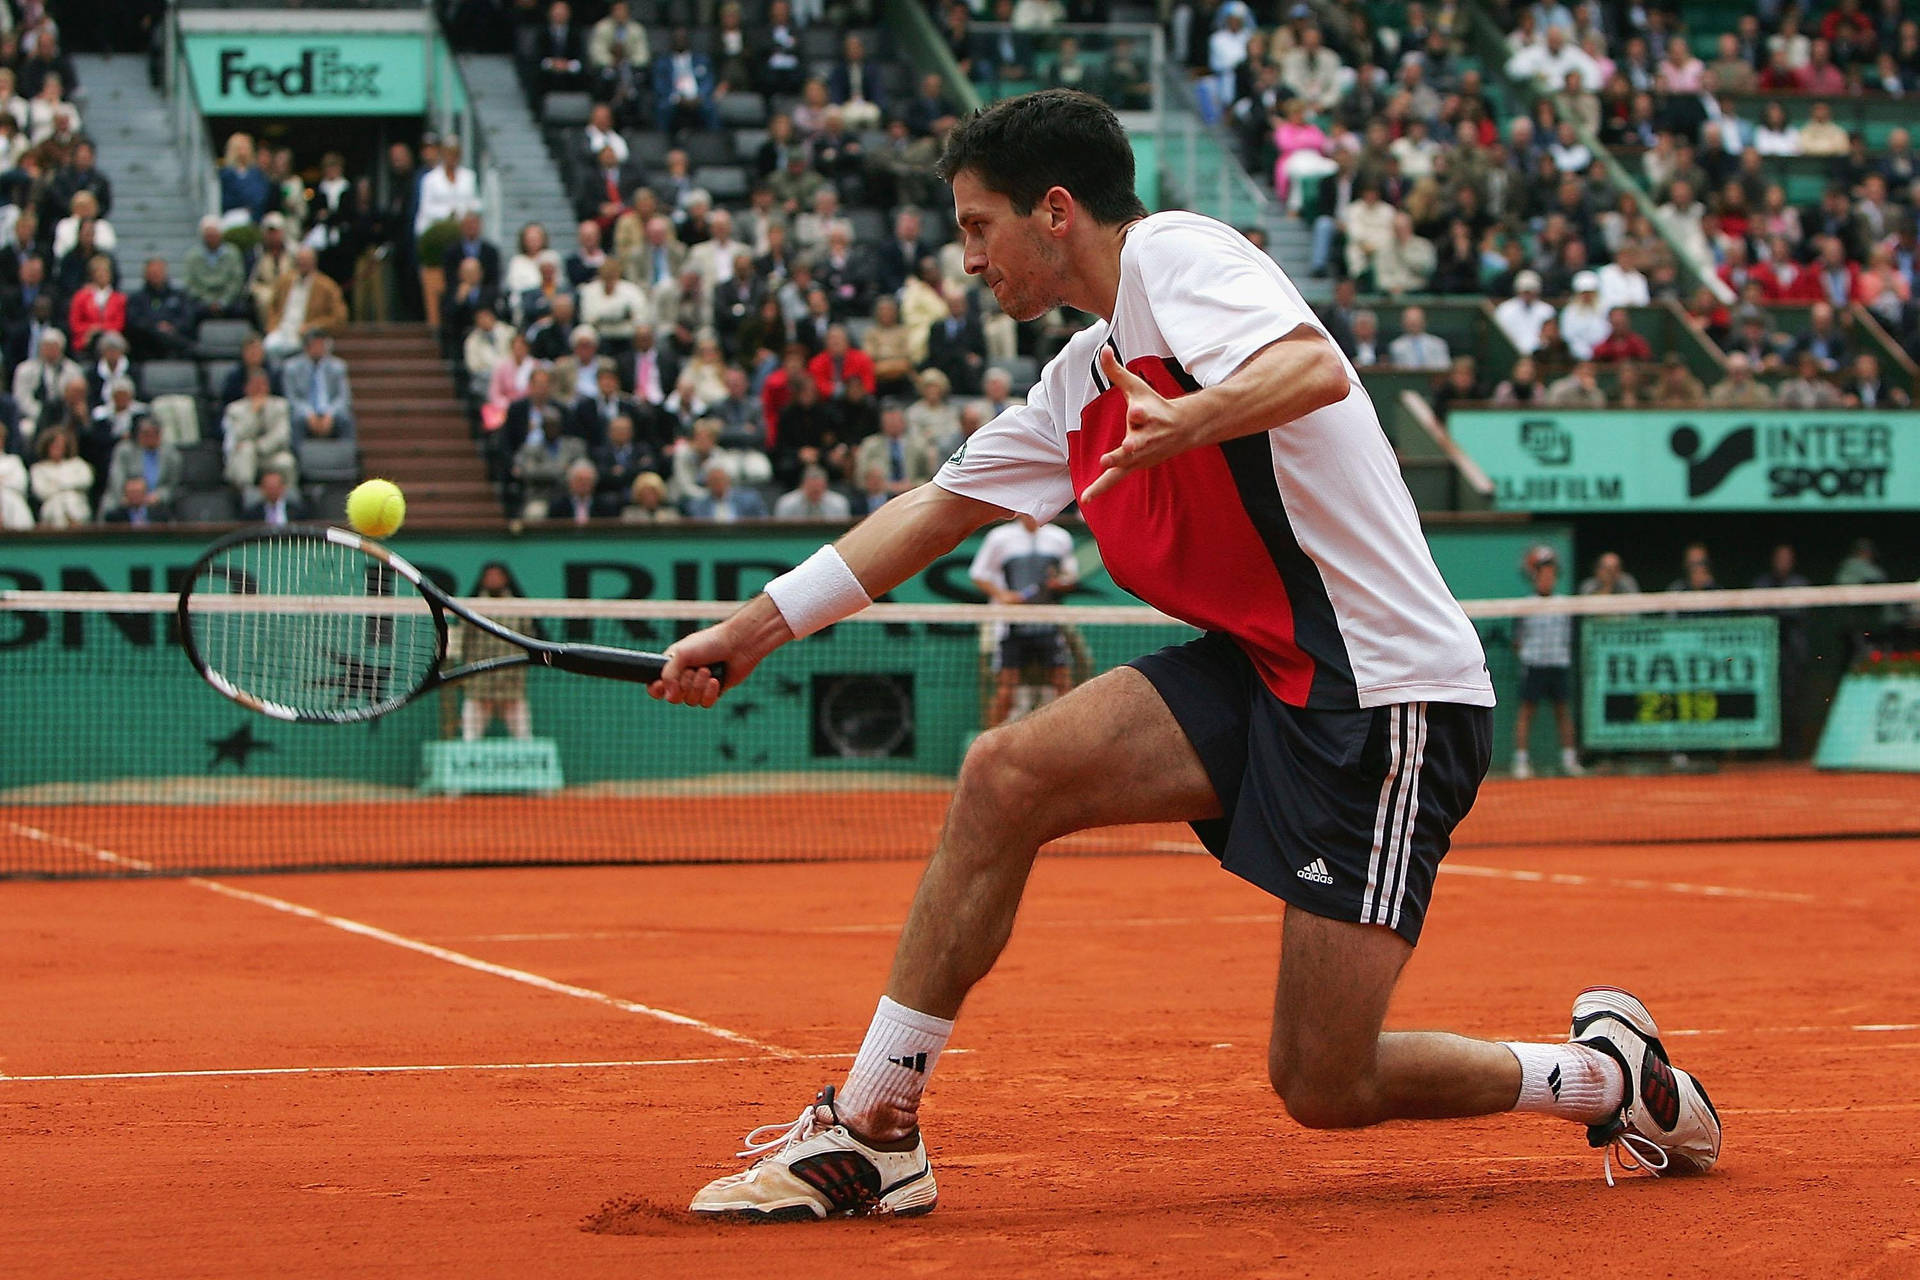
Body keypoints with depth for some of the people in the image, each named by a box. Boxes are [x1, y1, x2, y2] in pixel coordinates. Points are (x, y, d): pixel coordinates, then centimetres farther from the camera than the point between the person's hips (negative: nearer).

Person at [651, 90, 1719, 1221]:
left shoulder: (1178, 253, -9)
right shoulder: (1082, 380, 17)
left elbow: (1317, 369, -28)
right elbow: (934, 512, 26)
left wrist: (1187, 423, -48)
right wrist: (748, 633, 25)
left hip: (1390, 692, -8)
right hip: (1258, 669, 8)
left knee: (1323, 1087, -10)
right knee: (1005, 775, -10)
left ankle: (1608, 1075, 14)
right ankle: (873, 1132, -4)